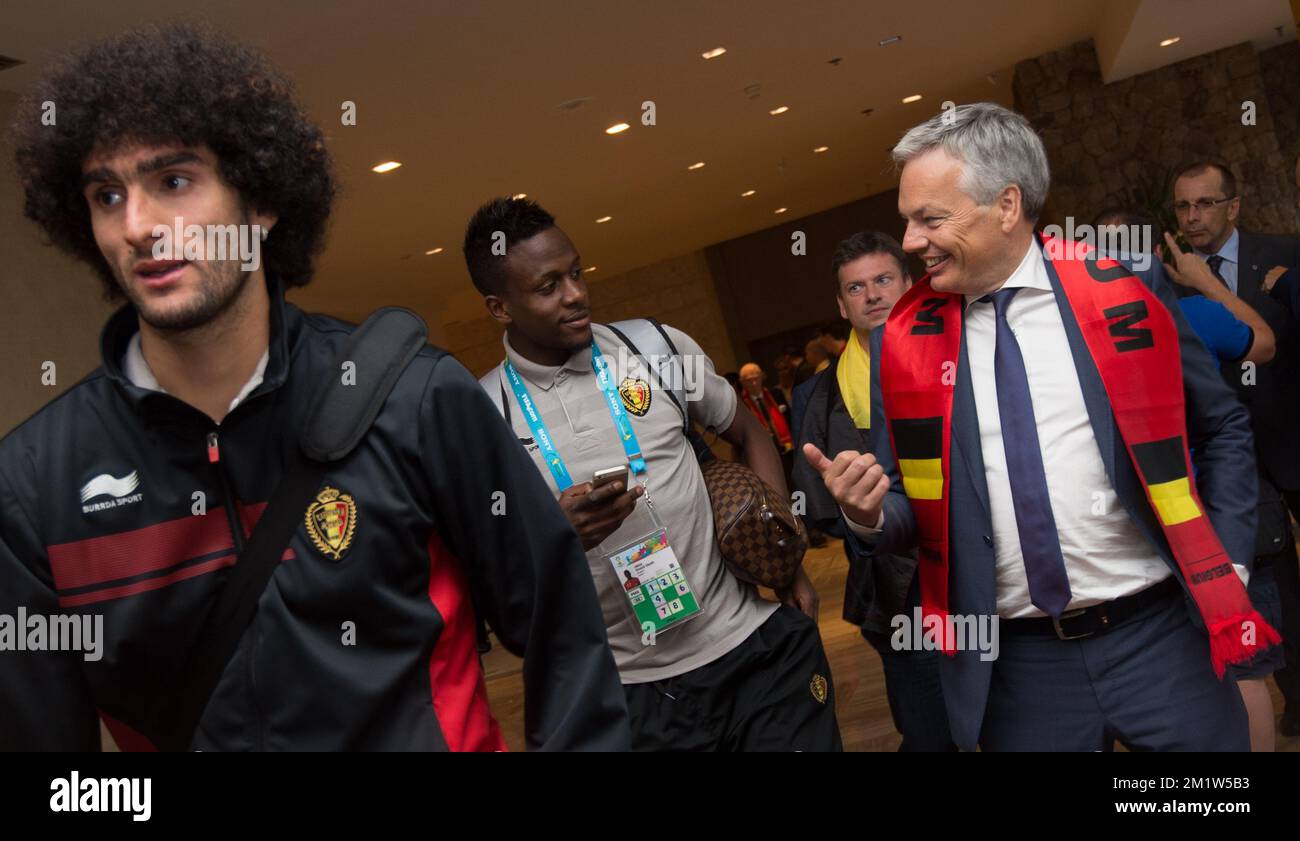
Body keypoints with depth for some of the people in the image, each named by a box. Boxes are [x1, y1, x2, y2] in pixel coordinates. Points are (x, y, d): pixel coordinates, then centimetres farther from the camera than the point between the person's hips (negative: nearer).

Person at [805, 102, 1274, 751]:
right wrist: (870, 515, -15)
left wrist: (1227, 563, 1)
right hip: (1017, 666, 1)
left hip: (1159, 638, 0)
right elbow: (912, 505, 6)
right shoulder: (902, 343, -1)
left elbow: (1222, 429, 8)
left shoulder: (1124, 286, -3)